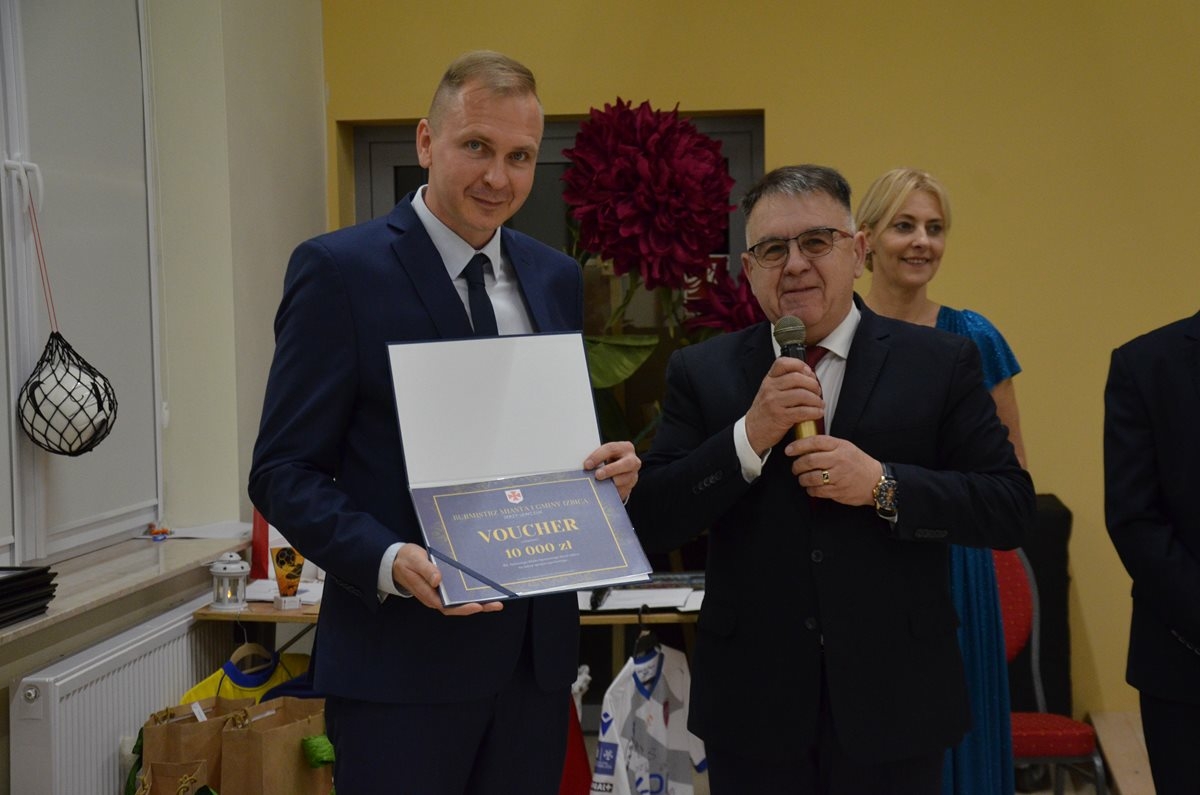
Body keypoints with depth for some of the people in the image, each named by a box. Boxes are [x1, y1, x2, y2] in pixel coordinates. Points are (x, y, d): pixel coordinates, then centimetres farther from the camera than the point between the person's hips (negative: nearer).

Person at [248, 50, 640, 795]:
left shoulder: (557, 278, 10)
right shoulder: (339, 269, -7)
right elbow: (283, 472, -8)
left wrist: (609, 469, -4)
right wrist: (389, 561, -23)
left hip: (537, 646, 6)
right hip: (403, 656, -5)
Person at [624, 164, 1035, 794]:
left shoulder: (940, 363, 0)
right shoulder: (701, 374, 2)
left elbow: (1011, 508, -4)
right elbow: (648, 525, -5)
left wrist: (883, 485, -18)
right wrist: (749, 435, -17)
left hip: (895, 705, 0)